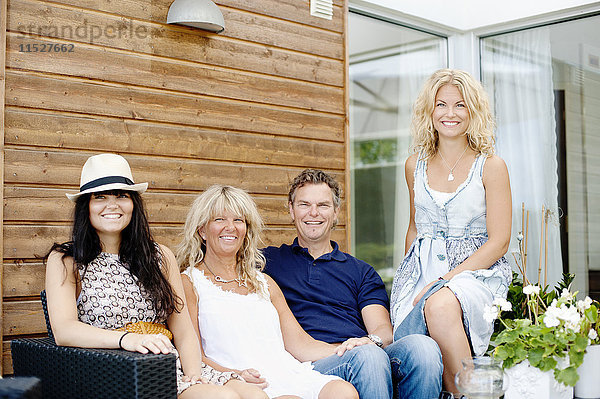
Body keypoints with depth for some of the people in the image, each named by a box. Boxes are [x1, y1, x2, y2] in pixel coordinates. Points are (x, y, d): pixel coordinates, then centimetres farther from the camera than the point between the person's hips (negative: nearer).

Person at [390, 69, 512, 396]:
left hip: (477, 268, -3)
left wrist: (446, 279, -15)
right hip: (423, 267, 3)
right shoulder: (415, 166, 13)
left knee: (441, 306, -37)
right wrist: (409, 279, 10)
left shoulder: (490, 166, 0)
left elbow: (498, 242, -5)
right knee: (412, 345, -28)